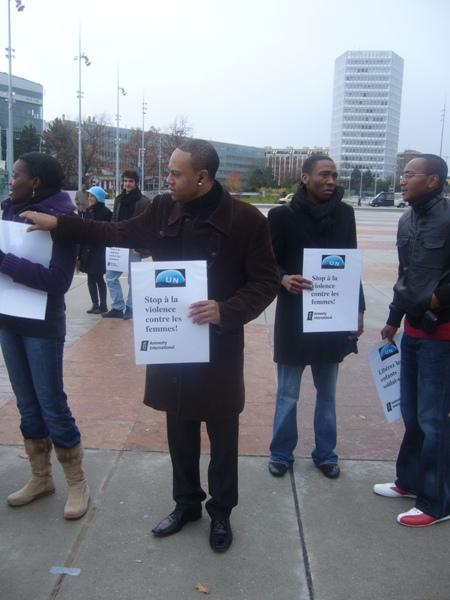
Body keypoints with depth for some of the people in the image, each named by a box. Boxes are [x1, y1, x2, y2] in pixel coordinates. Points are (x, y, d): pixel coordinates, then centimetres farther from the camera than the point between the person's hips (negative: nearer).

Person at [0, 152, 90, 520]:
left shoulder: (60, 218, -14)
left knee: (51, 404, 1)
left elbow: (58, 279, -24)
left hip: (42, 326, -6)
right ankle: (41, 478, 30)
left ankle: (78, 483, 18)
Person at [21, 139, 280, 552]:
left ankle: (221, 511, 33)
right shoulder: (164, 209, -1)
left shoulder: (245, 219, -16)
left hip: (220, 344, -4)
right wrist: (59, 224, 10)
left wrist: (227, 310, -28)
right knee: (179, 429, 18)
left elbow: (267, 283, -11)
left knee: (222, 433, 12)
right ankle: (186, 503, 39)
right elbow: (122, 234, 14)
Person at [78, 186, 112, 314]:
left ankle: (103, 305, 7)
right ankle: (95, 304, 17)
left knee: (98, 278, -2)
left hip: (99, 249, -7)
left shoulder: (105, 212, -8)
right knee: (91, 278, 9)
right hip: (88, 249, 7)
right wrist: (81, 251, 10)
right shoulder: (89, 211, 12)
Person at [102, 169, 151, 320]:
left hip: (134, 247, -6)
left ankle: (130, 308, 15)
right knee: (111, 276, 5)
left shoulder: (144, 202, -7)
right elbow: (114, 222, 17)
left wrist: (139, 247, -16)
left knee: (133, 280, 3)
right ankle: (118, 307, 14)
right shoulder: (119, 199, 12)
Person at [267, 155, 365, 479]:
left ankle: (325, 453, 32)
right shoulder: (283, 215, -8)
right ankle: (281, 453, 28)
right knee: (288, 394, 10)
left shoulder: (345, 213, 3)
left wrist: (358, 309, 6)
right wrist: (283, 279, -26)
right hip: (295, 319, -3)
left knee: (327, 393, 16)